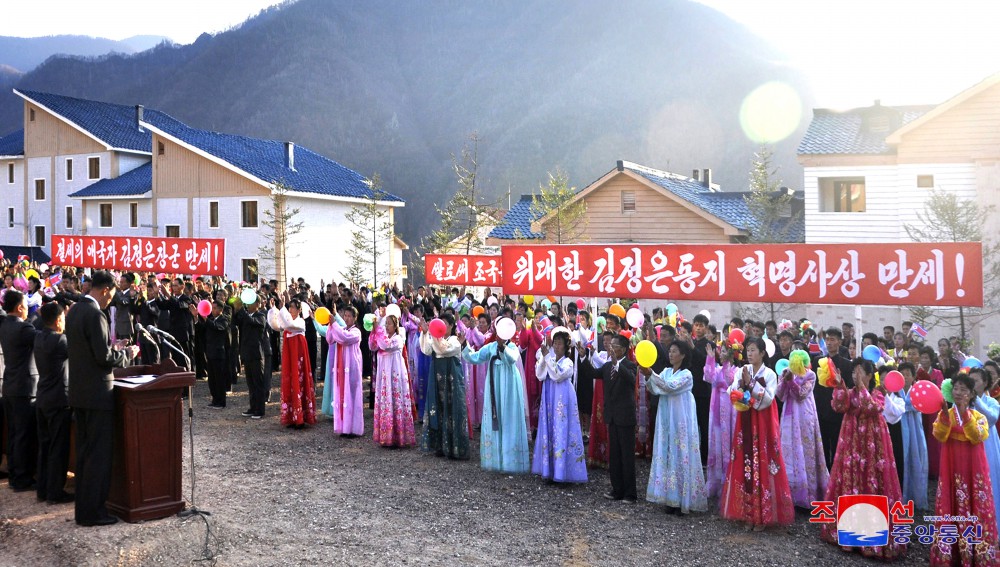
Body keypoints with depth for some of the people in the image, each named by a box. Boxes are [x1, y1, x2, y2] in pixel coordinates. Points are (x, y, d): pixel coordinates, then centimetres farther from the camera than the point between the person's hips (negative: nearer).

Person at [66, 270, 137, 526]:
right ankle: (91, 511, 2)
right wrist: (126, 352, -5)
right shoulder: (95, 315, -19)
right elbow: (104, 357, -21)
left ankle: (84, 505, 23)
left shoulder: (74, 311, 10)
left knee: (85, 451, 16)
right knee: (99, 454, -2)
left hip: (79, 391, 10)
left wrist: (113, 349, 15)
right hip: (97, 393, -10)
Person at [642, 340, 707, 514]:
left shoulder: (686, 374, -9)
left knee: (680, 455, -4)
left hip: (680, 421, -6)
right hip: (666, 420, 6)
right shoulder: (666, 371, 11)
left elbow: (670, 387, -24)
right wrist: (647, 377, -14)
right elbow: (655, 390, 3)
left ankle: (682, 499, 0)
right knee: (668, 455, 6)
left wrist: (651, 374, -32)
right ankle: (671, 497, 12)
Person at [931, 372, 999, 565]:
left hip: (973, 469, 0)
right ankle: (950, 552, 4)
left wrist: (964, 414, -23)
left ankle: (977, 553, 8)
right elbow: (940, 436, -13)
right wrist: (945, 414, -25)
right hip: (952, 468, 0)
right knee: (951, 506, -1)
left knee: (975, 506, 1)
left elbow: (977, 437, -16)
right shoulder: (944, 414, 4)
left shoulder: (979, 416, 4)